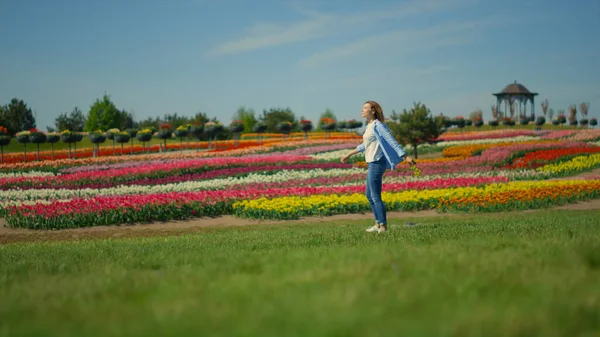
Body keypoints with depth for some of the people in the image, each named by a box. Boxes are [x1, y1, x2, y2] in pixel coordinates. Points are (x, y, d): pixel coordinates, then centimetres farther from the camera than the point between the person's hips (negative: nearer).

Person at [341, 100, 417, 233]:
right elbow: (364, 145, 29)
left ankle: (383, 226, -4)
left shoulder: (377, 125, -12)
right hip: (372, 164, 10)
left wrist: (406, 157, -21)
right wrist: (349, 155, 36)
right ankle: (378, 223, 23)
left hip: (376, 163, -10)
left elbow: (392, 141, -16)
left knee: (375, 196, -8)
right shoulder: (369, 126, 15)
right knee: (369, 194, 16)